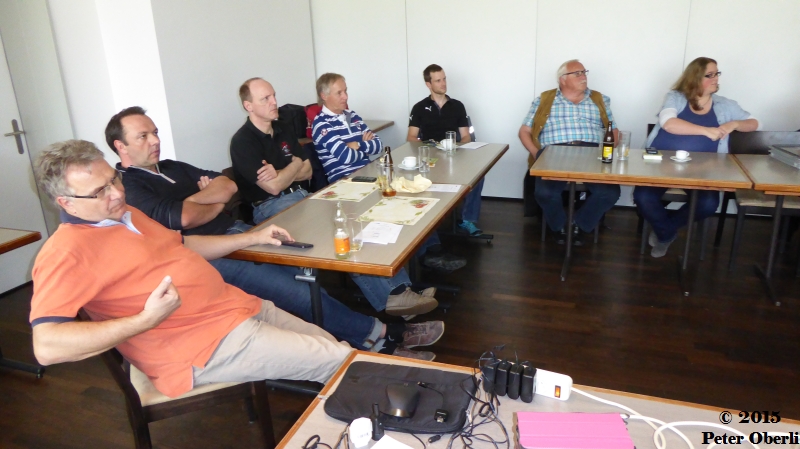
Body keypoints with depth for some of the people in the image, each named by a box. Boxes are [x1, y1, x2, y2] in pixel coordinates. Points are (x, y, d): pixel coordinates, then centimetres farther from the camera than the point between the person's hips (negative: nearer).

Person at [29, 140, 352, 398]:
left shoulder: (125, 214, 14)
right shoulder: (67, 252, -15)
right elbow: (47, 347, -24)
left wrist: (253, 238, 24)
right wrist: (146, 320, -30)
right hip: (212, 343, -9)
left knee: (327, 343, 14)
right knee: (345, 363, -7)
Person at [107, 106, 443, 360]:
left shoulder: (172, 168, 23)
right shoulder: (126, 188, -4)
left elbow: (229, 186, 17)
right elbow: (182, 218, -20)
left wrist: (194, 199, -3)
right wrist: (215, 203, 0)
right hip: (207, 260, -8)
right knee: (296, 288, -21)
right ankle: (378, 336, -8)